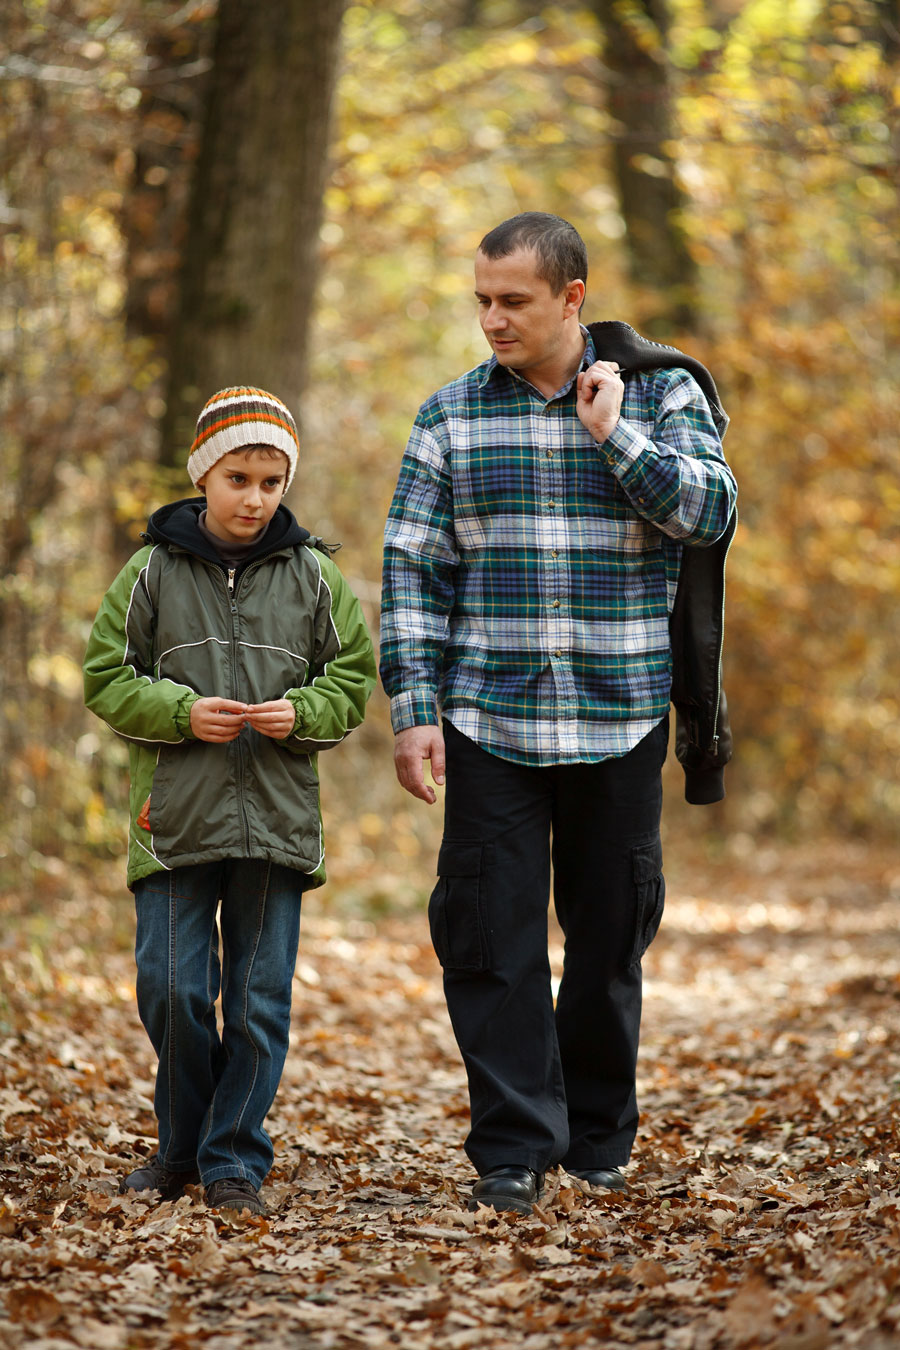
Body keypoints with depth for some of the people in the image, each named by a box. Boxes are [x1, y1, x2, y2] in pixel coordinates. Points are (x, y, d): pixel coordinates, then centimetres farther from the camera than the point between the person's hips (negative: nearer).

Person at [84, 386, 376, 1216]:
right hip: (175, 815, -1)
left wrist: (302, 713, -11)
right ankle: (182, 1147, 18)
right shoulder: (153, 571, 2)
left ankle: (234, 1159, 14)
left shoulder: (313, 575, 5)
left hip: (278, 819, 1)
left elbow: (354, 680, 9)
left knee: (260, 997, 4)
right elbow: (106, 677, 3)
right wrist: (180, 711, -13)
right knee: (173, 989, -2)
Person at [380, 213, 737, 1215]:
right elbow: (412, 568, 4)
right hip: (488, 723, 0)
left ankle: (599, 1138, 23)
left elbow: (708, 512, -9)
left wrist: (613, 430, -14)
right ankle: (513, 1150, 2)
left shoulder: (661, 396, 3)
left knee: (611, 934, 7)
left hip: (619, 720, 0)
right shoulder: (452, 417, 6)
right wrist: (412, 709, -3)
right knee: (490, 936, -5)